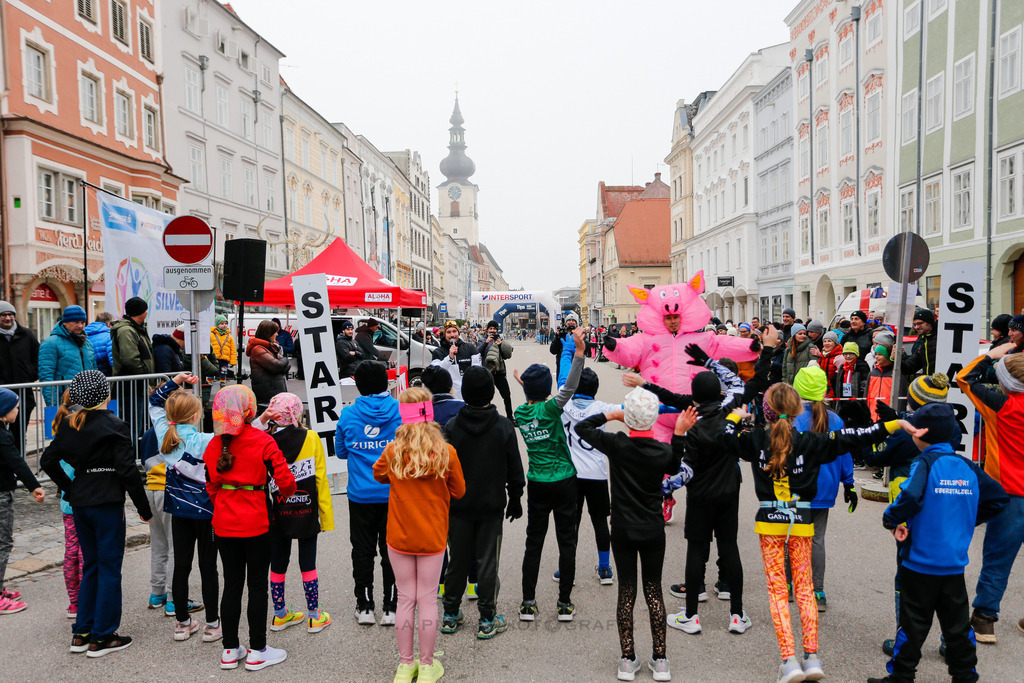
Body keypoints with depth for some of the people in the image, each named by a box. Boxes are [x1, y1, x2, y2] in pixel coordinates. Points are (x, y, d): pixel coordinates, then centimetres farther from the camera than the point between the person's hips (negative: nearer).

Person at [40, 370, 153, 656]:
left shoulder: (69, 425, 5)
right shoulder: (114, 426, -14)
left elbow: (48, 461, 11)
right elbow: (127, 470, -16)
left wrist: (70, 489, 17)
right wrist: (143, 508, -9)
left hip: (79, 503, 7)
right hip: (107, 503, -7)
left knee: (90, 566, 18)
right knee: (109, 568, 4)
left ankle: (81, 633, 24)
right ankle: (101, 638, 10)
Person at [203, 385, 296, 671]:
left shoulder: (213, 445, 1)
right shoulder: (262, 441, -14)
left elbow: (211, 486, 9)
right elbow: (285, 480, -15)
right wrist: (283, 496, 6)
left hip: (223, 525, 5)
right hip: (256, 524, -4)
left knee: (232, 584, 14)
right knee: (257, 585, 6)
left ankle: (230, 650, 23)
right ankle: (257, 652, 14)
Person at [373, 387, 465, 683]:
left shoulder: (392, 451, -11)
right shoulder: (446, 452, -14)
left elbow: (378, 475, 11)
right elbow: (458, 491, -1)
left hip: (399, 537, 1)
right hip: (432, 537, -1)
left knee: (405, 599, 13)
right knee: (428, 598, 10)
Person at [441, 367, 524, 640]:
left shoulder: (451, 427, -8)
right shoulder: (504, 427, -8)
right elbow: (515, 469, -2)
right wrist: (515, 499, 11)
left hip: (459, 505, 1)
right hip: (492, 505, -1)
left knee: (457, 559, 13)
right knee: (488, 561, 7)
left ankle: (450, 615, 24)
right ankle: (487, 620, 12)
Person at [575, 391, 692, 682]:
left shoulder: (617, 445, -15)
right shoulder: (664, 451, -10)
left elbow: (581, 427, -4)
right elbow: (673, 469, 13)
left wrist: (610, 414, 3)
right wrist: (679, 434, 5)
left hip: (622, 531, -1)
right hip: (653, 532, 1)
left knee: (626, 592, 8)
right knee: (654, 591, 11)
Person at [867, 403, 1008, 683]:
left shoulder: (925, 463, -15)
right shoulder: (967, 466, 3)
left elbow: (910, 497, -31)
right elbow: (999, 499, 12)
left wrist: (892, 519, -15)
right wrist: (967, 521, 17)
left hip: (921, 562, -5)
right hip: (955, 564, 5)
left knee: (914, 623, 4)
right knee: (957, 623, 16)